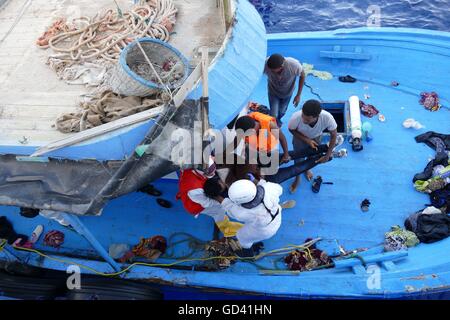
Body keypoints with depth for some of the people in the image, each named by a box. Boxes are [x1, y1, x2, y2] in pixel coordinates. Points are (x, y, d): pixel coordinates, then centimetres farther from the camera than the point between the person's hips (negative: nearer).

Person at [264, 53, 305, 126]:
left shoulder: (294, 65, -38)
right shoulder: (266, 64, -40)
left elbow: (302, 76, -17)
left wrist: (298, 95, -12)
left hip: (287, 92, 1)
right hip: (273, 92, -1)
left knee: (282, 112, 22)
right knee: (273, 115, -3)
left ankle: (278, 120, 58)